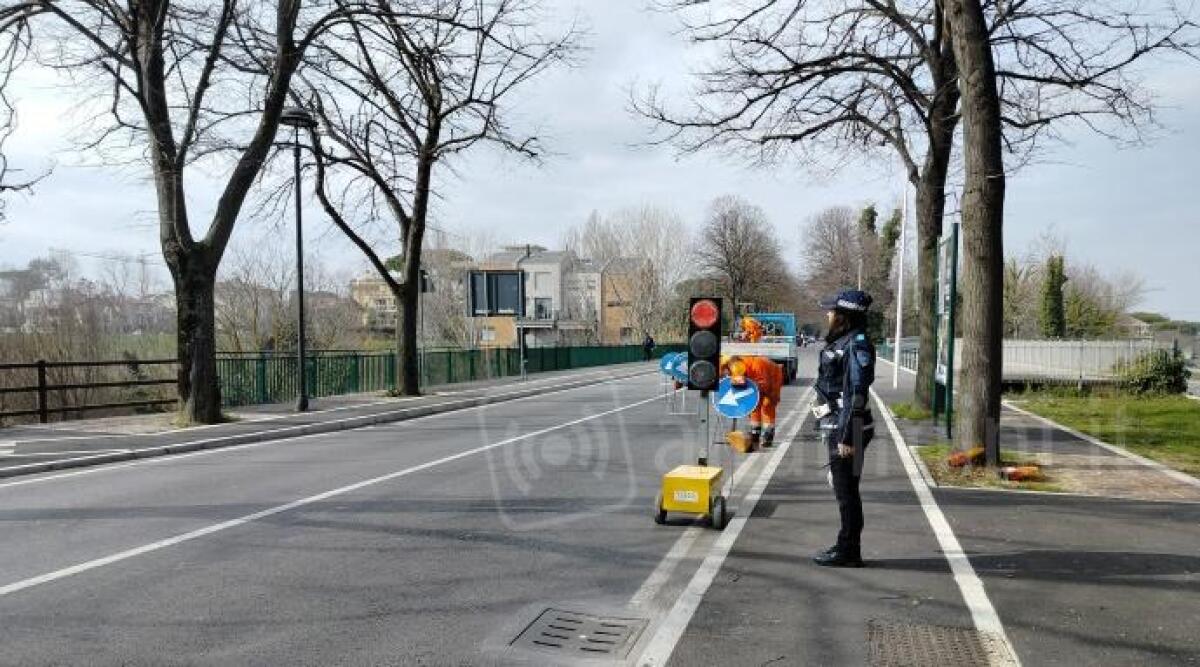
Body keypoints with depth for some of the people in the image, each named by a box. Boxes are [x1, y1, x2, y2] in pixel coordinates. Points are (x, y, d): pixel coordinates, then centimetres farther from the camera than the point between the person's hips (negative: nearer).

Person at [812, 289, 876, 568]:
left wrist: (847, 436, -24)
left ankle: (848, 551, 8)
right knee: (843, 489, 16)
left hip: (847, 429, -10)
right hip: (835, 427, 10)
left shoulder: (857, 344, -16)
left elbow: (858, 394, -22)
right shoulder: (840, 341, 14)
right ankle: (847, 546, 26)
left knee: (846, 490, -1)